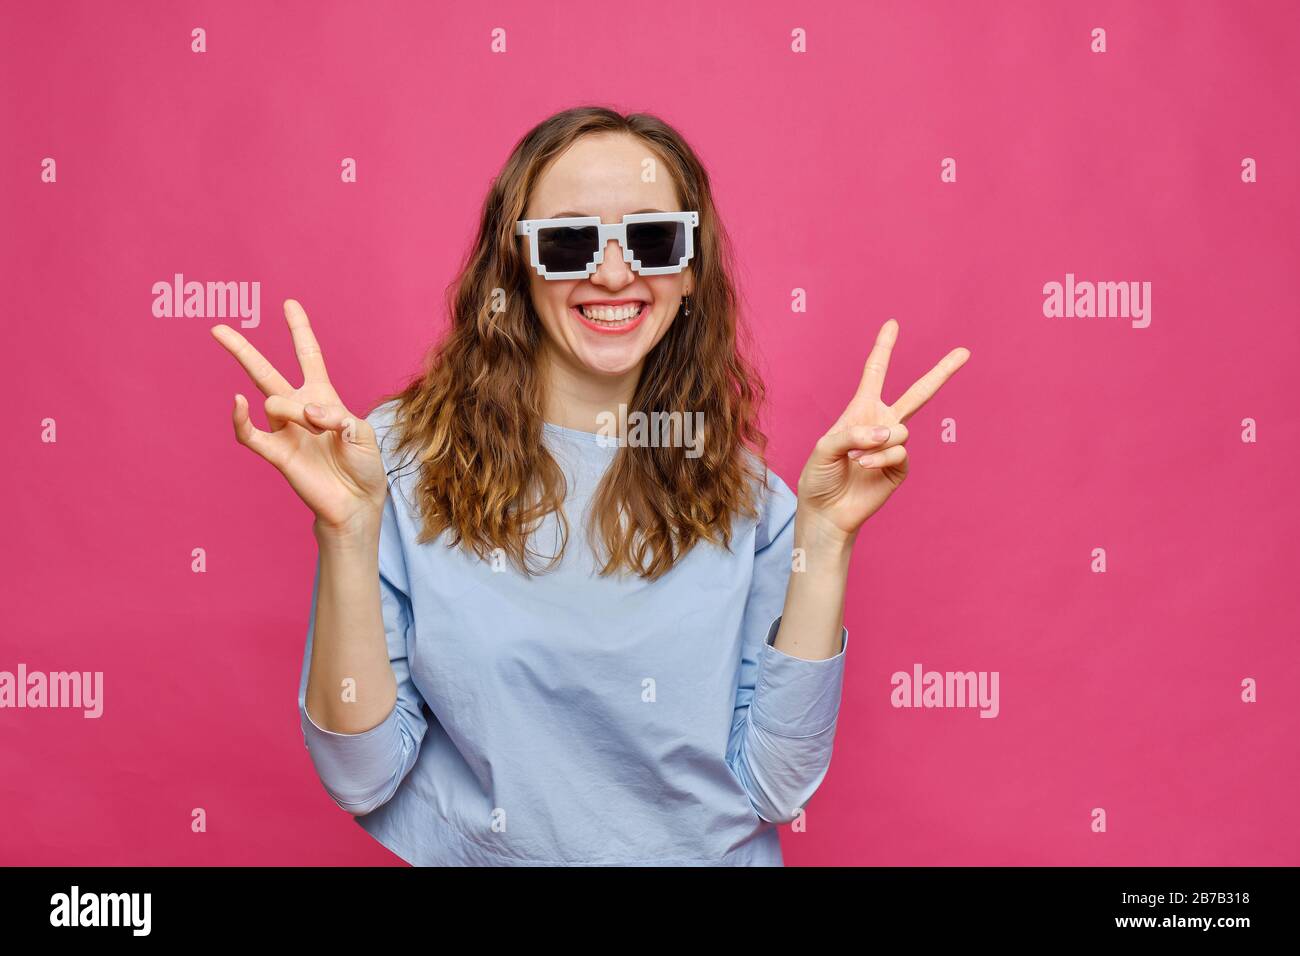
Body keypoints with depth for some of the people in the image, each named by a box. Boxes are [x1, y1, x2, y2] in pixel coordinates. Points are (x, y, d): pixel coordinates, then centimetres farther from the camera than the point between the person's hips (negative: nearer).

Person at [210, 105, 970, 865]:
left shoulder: (747, 499, -2)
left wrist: (825, 537, -13)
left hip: (707, 855, 1)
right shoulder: (403, 458, -6)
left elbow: (778, 787, -6)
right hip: (475, 853, -1)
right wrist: (349, 530, -19)